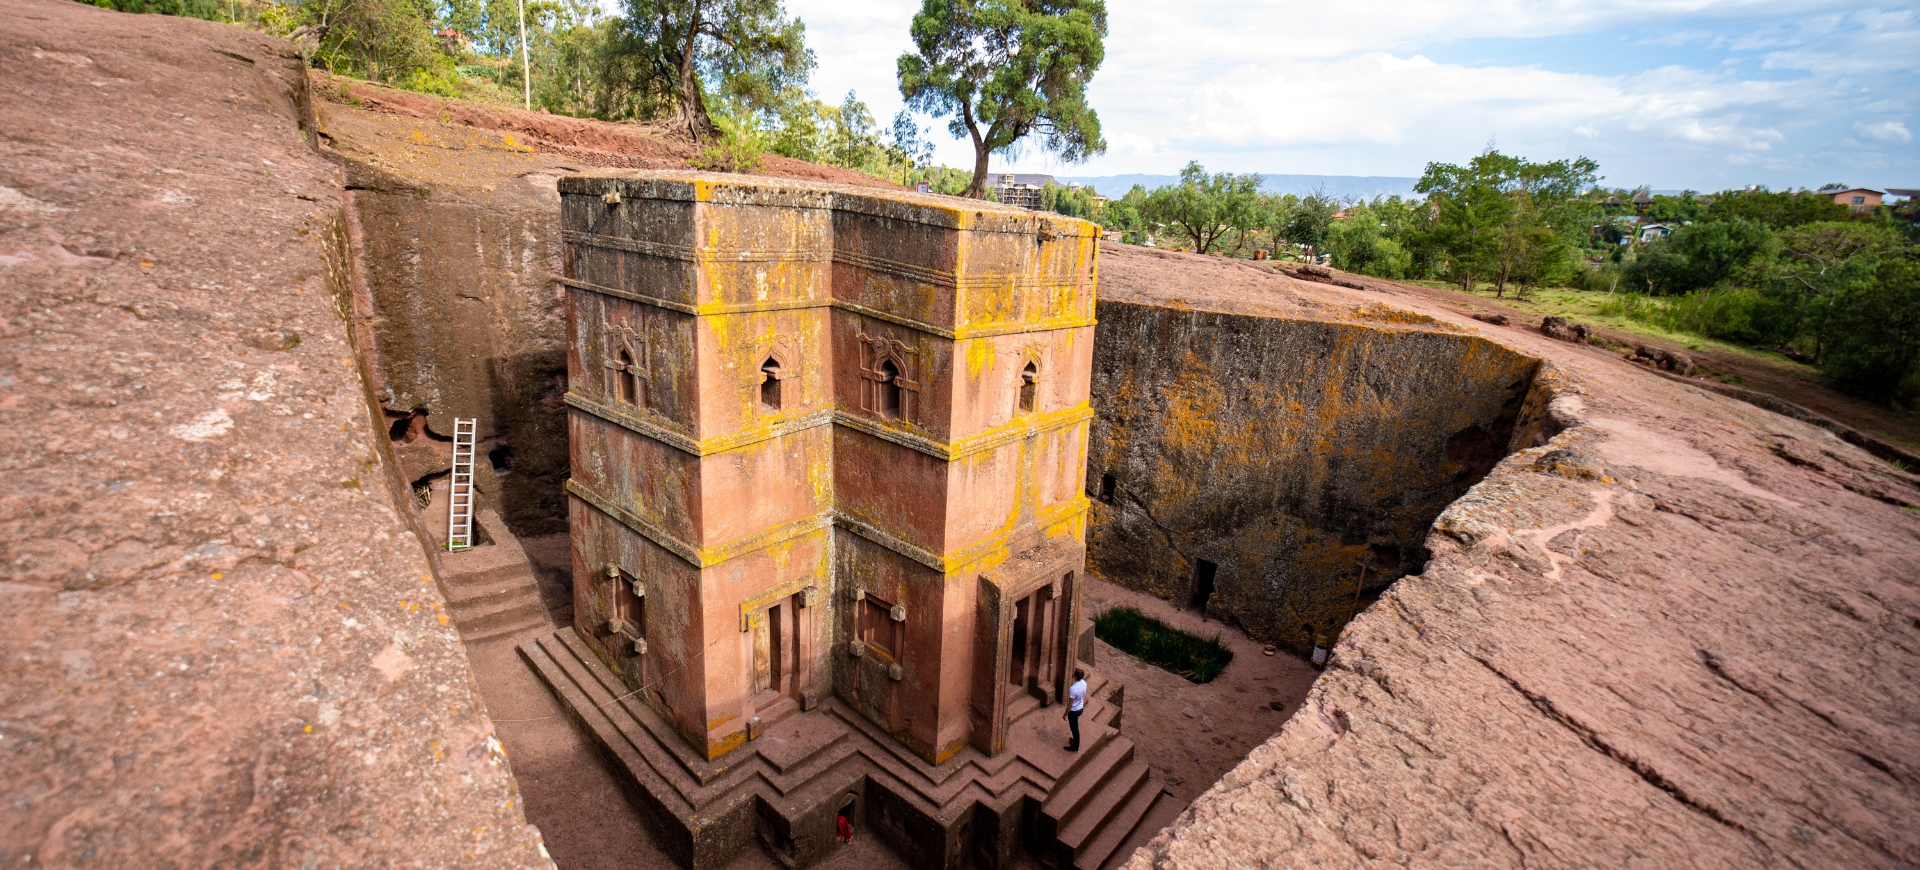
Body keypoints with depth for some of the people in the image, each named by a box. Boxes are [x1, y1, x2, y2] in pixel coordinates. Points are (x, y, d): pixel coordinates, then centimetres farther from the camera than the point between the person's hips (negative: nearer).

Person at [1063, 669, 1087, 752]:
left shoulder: (1073, 688, -36)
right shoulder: (1084, 683, -13)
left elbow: (1070, 704, -25)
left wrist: (1065, 714, -11)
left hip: (1074, 711, -7)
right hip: (1080, 708, 7)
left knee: (1074, 728, 14)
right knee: (1075, 727, 29)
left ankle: (1075, 747, 32)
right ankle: (1076, 740, 49)